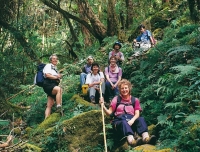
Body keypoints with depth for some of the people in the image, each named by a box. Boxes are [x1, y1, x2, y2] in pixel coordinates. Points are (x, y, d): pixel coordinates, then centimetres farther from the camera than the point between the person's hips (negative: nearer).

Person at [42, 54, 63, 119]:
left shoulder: (55, 69, 32)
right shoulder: (48, 65, 8)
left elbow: (57, 79, 29)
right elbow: (47, 75, -9)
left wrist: (59, 77, 8)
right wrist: (56, 77, -2)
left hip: (54, 85, 8)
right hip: (48, 84, -8)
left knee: (49, 106, -2)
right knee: (59, 89, -38)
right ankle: (59, 108, -44)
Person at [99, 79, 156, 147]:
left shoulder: (135, 100, 20)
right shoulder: (116, 99, 17)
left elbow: (137, 114, 8)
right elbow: (109, 112, 8)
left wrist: (132, 120, -14)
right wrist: (103, 106, -11)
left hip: (131, 120, 2)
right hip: (119, 120, -2)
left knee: (141, 119, -31)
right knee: (124, 123, -38)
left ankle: (146, 138, -59)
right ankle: (131, 141, -67)